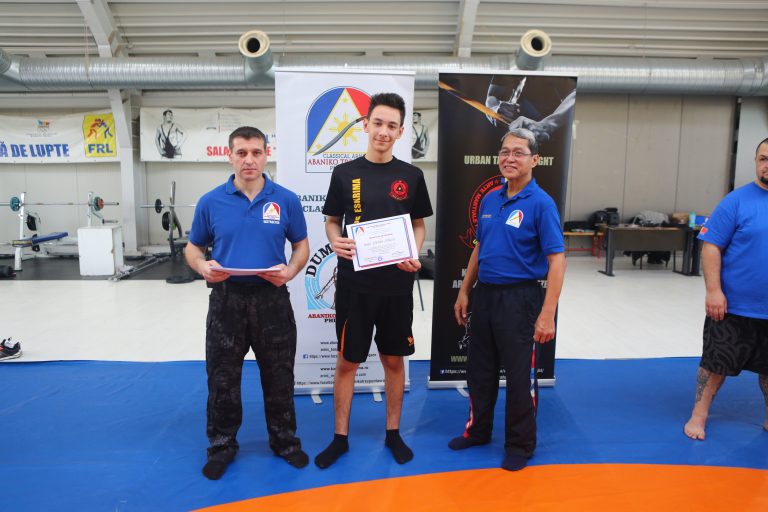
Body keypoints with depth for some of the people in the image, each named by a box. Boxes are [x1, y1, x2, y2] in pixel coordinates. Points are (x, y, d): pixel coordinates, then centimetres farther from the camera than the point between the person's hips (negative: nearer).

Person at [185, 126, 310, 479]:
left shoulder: (286, 200, -1)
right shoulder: (211, 202, 0)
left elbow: (301, 245, 6)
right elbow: (193, 248, 8)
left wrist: (290, 271, -14)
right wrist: (203, 267, -14)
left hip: (272, 299, 0)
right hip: (226, 298, 1)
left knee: (278, 376, 13)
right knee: (222, 378, 12)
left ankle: (284, 440, 34)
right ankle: (222, 445, 33)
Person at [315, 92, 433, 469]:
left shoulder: (411, 176, 3)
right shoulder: (344, 173, 1)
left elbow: (419, 225, 9)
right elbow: (332, 222, 8)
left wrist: (414, 255, -10)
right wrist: (336, 242, -14)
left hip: (397, 284, 1)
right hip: (354, 283, -1)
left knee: (394, 359, 12)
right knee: (347, 361, 8)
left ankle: (393, 432, 30)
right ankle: (340, 437, 25)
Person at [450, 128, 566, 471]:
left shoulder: (540, 203, -12)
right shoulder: (489, 200, 7)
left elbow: (556, 260, -15)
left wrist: (547, 314, -21)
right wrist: (465, 291, 13)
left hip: (519, 298, -6)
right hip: (485, 296, 6)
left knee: (519, 376, 7)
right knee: (479, 370, 17)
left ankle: (520, 445, 27)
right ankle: (478, 430, 38)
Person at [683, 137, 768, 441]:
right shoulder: (737, 201, -8)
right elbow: (711, 247, -10)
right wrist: (713, 291, -16)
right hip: (734, 306, -4)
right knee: (716, 363, 7)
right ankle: (698, 417, 22)